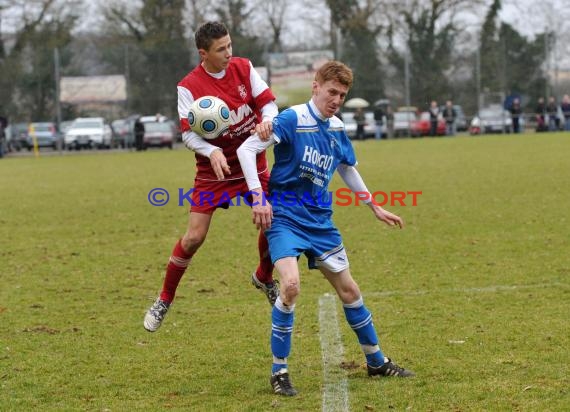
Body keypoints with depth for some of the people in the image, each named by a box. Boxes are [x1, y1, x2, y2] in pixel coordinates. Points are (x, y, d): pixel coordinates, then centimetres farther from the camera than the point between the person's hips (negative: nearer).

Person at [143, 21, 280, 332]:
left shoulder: (244, 68, -4)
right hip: (214, 171, -3)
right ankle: (164, 300, 9)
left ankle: (264, 278, 29)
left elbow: (268, 102, -2)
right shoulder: (188, 87, -15)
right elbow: (187, 132, -17)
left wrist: (266, 120, -25)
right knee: (194, 237, -9)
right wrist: (212, 152, -34)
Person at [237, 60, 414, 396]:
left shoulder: (338, 129, 6)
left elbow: (348, 169, 24)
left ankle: (377, 361, 28)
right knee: (291, 285, -24)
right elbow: (246, 149, -16)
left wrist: (375, 207, 28)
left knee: (349, 290, 10)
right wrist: (259, 197, -23)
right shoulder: (292, 119, -13)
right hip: (284, 217, -6)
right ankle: (279, 371, -10)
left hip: (321, 221, 6)